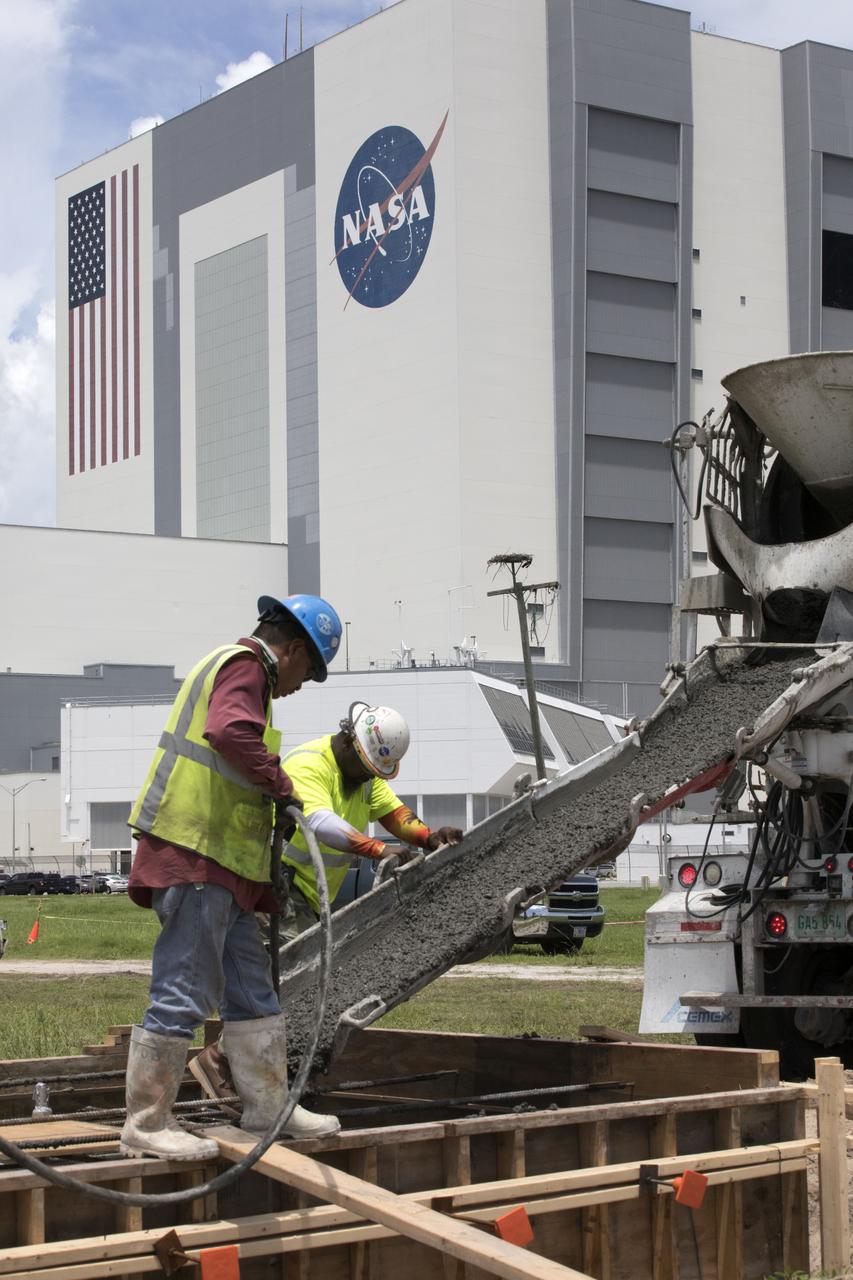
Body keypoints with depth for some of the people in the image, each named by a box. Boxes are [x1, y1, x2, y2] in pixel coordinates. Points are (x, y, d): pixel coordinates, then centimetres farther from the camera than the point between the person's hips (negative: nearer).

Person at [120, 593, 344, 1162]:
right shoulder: (244, 666, -8)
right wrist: (280, 783, -15)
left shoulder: (233, 668, 26)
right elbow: (230, 733, -29)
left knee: (251, 990, 15)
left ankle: (268, 1105, 24)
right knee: (183, 993, -7)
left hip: (221, 865, 11)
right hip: (196, 858, -11)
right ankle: (147, 1124, -2)